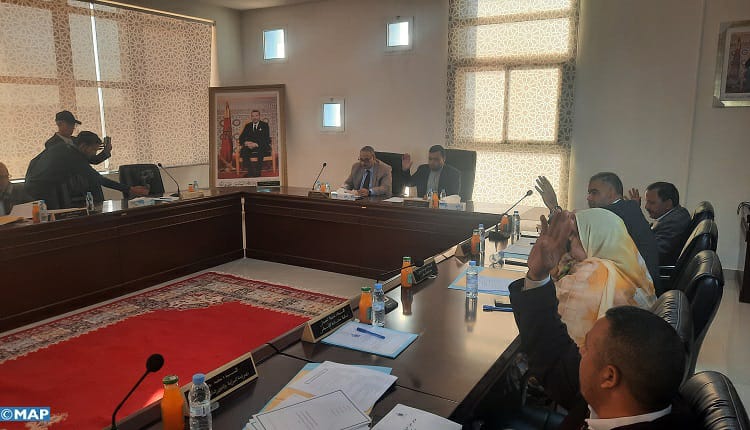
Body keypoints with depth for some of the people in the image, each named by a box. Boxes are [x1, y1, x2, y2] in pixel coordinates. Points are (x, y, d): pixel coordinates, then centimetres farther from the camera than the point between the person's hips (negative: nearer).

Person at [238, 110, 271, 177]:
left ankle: (258, 172, -32)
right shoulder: (248, 126, 18)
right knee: (243, 150, -29)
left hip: (262, 147, -3)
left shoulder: (264, 125, 7)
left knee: (260, 151, -37)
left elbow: (266, 138, -6)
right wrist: (245, 143, -14)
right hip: (249, 146, 3)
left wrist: (257, 144, -22)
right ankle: (250, 172, -25)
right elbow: (241, 137, 11)